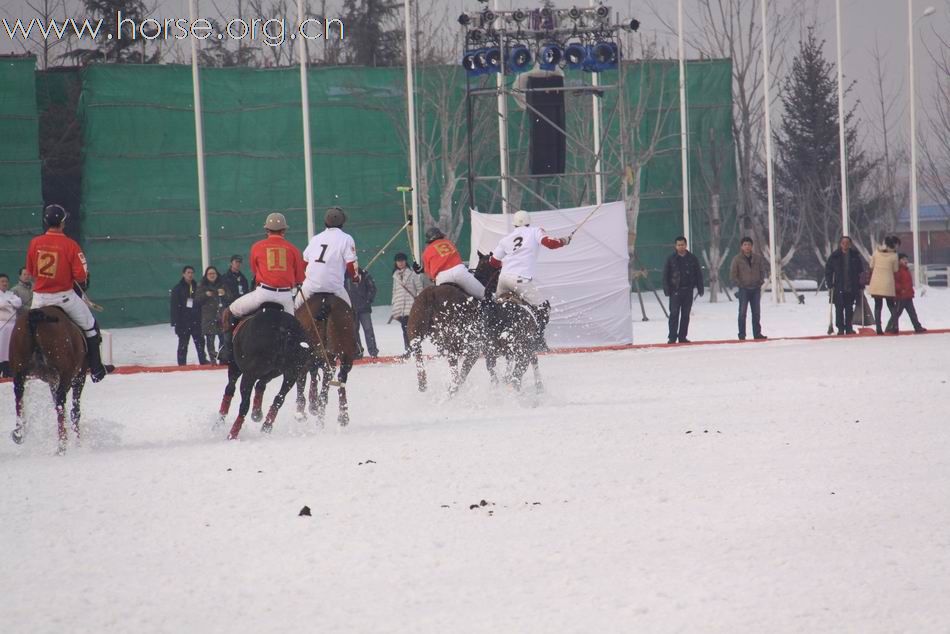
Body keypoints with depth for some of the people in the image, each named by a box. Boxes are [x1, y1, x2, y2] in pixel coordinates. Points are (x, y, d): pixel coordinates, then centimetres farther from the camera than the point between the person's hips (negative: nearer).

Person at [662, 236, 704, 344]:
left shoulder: (692, 259, 6)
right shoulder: (671, 259, 3)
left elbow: (698, 274, 9)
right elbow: (665, 275, 2)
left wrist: (700, 288, 3)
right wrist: (666, 289, -7)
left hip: (688, 290, 2)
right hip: (675, 291, -2)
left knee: (685, 315, 6)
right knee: (674, 314, -9)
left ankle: (682, 337, 11)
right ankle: (672, 337, -8)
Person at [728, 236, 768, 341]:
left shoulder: (757, 258, 5)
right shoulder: (737, 259, -3)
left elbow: (764, 270, 14)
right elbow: (732, 275, -1)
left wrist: (761, 281, 1)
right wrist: (740, 284, -8)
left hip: (756, 289, 3)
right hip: (744, 289, -3)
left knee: (756, 313, 6)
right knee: (742, 312, -5)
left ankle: (757, 333, 12)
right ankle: (742, 335, -3)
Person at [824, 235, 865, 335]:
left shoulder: (855, 256, 6)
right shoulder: (835, 256, 2)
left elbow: (861, 271, 11)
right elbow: (828, 270, 4)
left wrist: (861, 284, 4)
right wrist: (829, 283, -5)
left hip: (851, 288, 1)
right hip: (838, 288, -1)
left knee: (849, 309, 5)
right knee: (839, 308, -3)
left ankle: (849, 328, 10)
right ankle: (840, 328, 1)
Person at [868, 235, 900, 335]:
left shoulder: (876, 252, -2)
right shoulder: (894, 255, -9)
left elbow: (871, 266, 6)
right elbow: (895, 270, 0)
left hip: (876, 283, 2)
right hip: (888, 284, -2)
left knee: (878, 305, 7)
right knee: (891, 305, 12)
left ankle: (878, 327, -1)